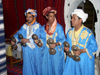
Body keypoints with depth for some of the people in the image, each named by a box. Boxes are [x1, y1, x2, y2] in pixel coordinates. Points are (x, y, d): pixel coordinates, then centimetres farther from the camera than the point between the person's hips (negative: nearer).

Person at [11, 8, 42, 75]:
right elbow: (18, 34, -2)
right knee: (28, 65, 11)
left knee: (37, 64, 9)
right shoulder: (24, 26, 6)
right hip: (26, 49, 3)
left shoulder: (38, 26, -7)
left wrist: (28, 40, -23)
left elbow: (38, 38, -15)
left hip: (36, 49, -3)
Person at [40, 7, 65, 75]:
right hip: (46, 51, 4)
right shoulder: (44, 28, 4)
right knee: (47, 68, 10)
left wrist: (56, 44, -25)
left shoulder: (59, 27, -8)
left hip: (57, 51, -4)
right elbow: (43, 39, 9)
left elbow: (62, 40, -9)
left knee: (57, 68, 3)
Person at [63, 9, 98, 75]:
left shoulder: (88, 32, -13)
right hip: (71, 60, 5)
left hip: (84, 61, -4)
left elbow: (94, 47, -11)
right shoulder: (70, 32, 5)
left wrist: (81, 51, -22)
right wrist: (66, 48, -6)